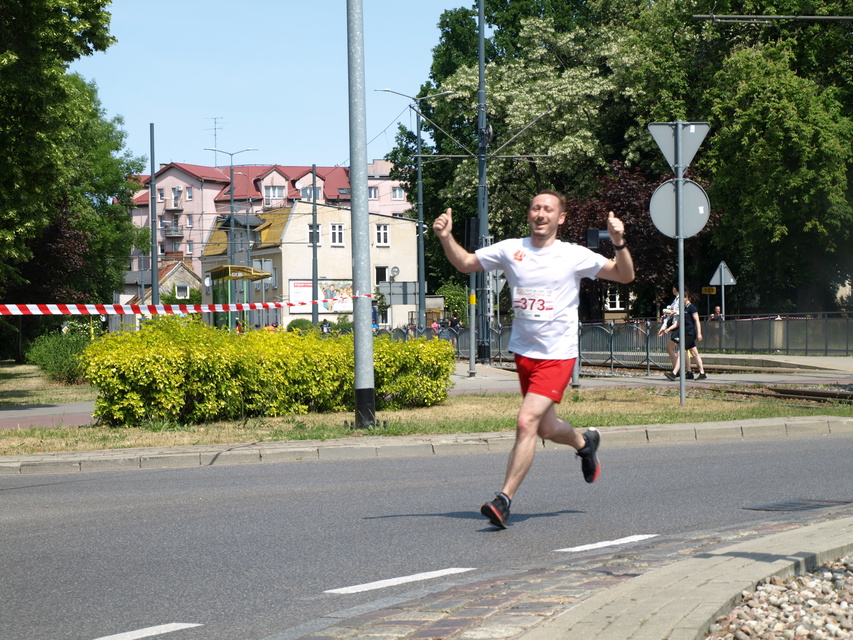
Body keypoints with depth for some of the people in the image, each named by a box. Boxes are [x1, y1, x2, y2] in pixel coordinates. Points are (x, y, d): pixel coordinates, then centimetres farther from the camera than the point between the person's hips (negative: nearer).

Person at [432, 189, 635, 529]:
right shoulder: (510, 250, 2)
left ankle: (504, 499, -13)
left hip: (557, 355, -5)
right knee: (545, 428, 18)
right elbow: (466, 263, 13)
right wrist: (446, 238, -4)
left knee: (527, 422, -18)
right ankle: (585, 442, 51)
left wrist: (619, 244, -21)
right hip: (523, 352, 5)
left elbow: (625, 276, -3)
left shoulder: (574, 256, -6)